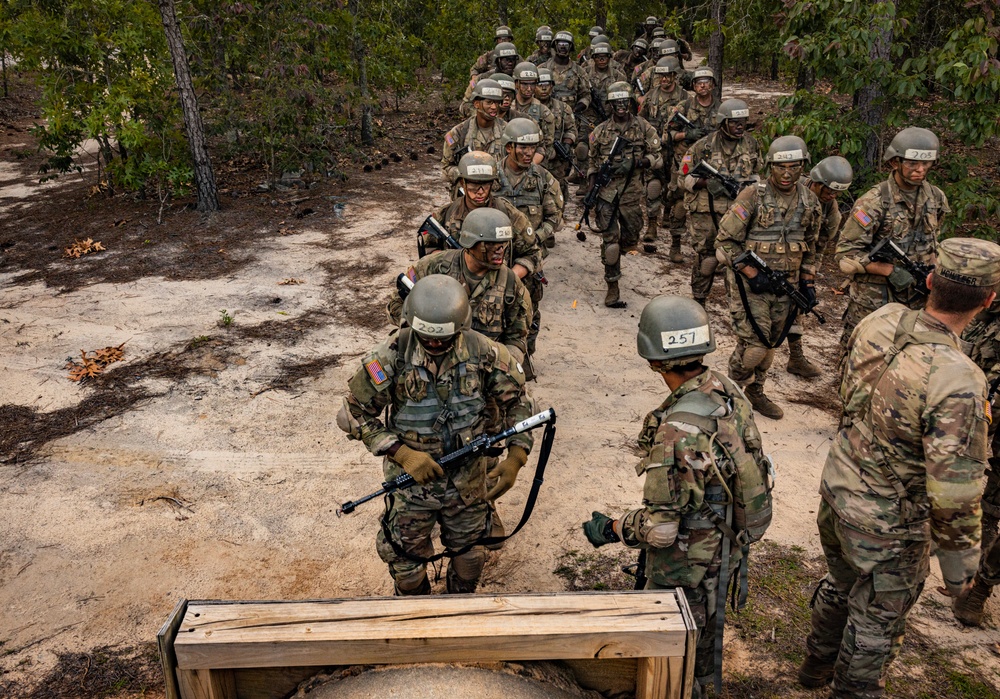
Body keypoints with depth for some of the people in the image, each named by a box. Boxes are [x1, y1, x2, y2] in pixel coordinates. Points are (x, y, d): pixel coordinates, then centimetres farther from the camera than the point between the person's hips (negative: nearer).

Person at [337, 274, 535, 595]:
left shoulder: (482, 351, -16)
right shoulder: (391, 357, -21)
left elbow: (517, 400, -4)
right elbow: (354, 415, -15)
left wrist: (515, 457, -16)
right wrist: (403, 454, -25)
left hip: (468, 480, 2)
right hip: (411, 479, -2)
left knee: (469, 555, 23)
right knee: (407, 561, 17)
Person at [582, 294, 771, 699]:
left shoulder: (677, 432, -36)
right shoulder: (730, 393, -11)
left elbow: (660, 528, -31)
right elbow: (751, 466, 3)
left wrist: (609, 530, -13)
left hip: (685, 565, -8)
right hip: (725, 547, 8)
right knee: (704, 627, 31)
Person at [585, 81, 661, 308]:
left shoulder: (643, 127, 3)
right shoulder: (600, 131, 5)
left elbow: (657, 158, 3)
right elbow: (592, 163, 14)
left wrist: (635, 162, -16)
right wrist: (591, 193, 4)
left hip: (631, 190, 1)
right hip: (606, 190, -1)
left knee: (631, 239, 10)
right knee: (610, 239, -5)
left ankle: (611, 255, 45)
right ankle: (613, 288, 1)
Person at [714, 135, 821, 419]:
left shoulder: (810, 202, 5)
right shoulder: (753, 197, -13)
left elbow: (809, 246, 19)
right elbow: (725, 241, -12)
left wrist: (808, 281, 9)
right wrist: (752, 275, -18)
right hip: (751, 283, -5)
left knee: (770, 344, 13)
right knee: (753, 345, -8)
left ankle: (755, 392, 32)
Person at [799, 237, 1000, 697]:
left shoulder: (879, 321, -14)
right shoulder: (959, 385, -33)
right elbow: (953, 495, -25)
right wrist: (959, 567, -10)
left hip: (837, 491, 7)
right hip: (889, 525, -7)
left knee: (840, 585, 32)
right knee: (876, 623, 19)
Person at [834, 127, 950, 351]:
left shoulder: (936, 199, 5)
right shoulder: (874, 202, -14)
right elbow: (846, 253, -16)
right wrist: (890, 270, -21)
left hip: (917, 298, 5)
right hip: (874, 300, -5)